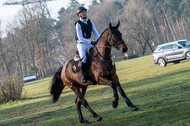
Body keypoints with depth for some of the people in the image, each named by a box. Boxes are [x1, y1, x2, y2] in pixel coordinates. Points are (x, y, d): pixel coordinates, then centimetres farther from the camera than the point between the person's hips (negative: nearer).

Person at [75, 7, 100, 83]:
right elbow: (80, 38, -16)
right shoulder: (78, 24, -11)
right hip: (81, 45, -6)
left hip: (89, 43, 6)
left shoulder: (90, 22, 8)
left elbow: (96, 33, 9)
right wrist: (91, 42, -21)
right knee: (84, 59, -27)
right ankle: (83, 76, -14)